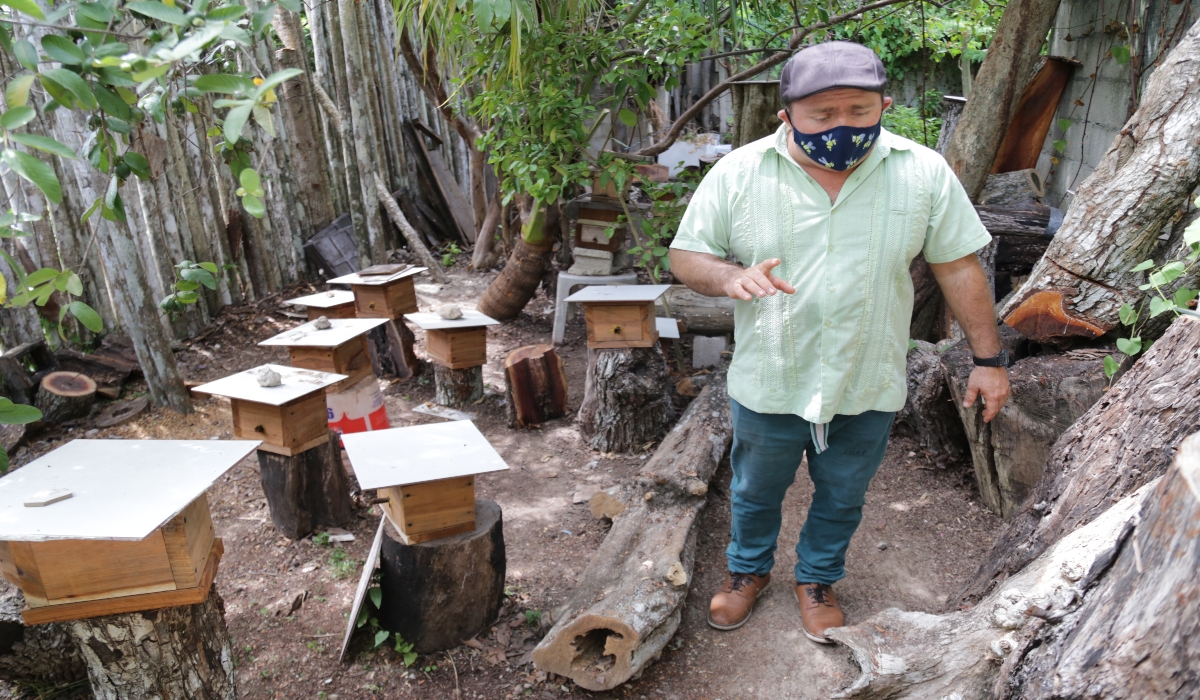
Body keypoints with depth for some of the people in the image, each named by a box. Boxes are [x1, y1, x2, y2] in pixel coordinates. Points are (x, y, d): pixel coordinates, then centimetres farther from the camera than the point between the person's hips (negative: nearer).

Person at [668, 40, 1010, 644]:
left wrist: (988, 359, 1)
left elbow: (959, 266, -1)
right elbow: (685, 256, -7)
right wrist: (731, 277, -28)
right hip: (767, 385, 0)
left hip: (867, 388, 1)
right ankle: (749, 570, 49)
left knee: (842, 498, 21)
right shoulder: (738, 173, -12)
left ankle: (817, 579, 49)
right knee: (755, 492, 21)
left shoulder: (924, 173, -9)